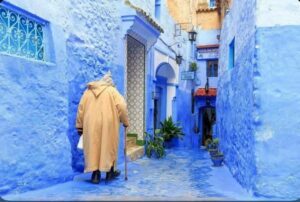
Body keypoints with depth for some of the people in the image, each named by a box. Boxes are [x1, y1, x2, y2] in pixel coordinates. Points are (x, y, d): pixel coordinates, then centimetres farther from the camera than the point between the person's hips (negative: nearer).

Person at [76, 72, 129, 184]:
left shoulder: (88, 91, 15)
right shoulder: (112, 90, 7)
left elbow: (81, 108, 11)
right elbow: (122, 106, -4)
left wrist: (79, 126, 15)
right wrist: (125, 122, 6)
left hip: (91, 124, 2)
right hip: (107, 123, -2)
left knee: (93, 147, 6)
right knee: (108, 146, 10)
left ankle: (95, 174, 5)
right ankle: (110, 172, 19)